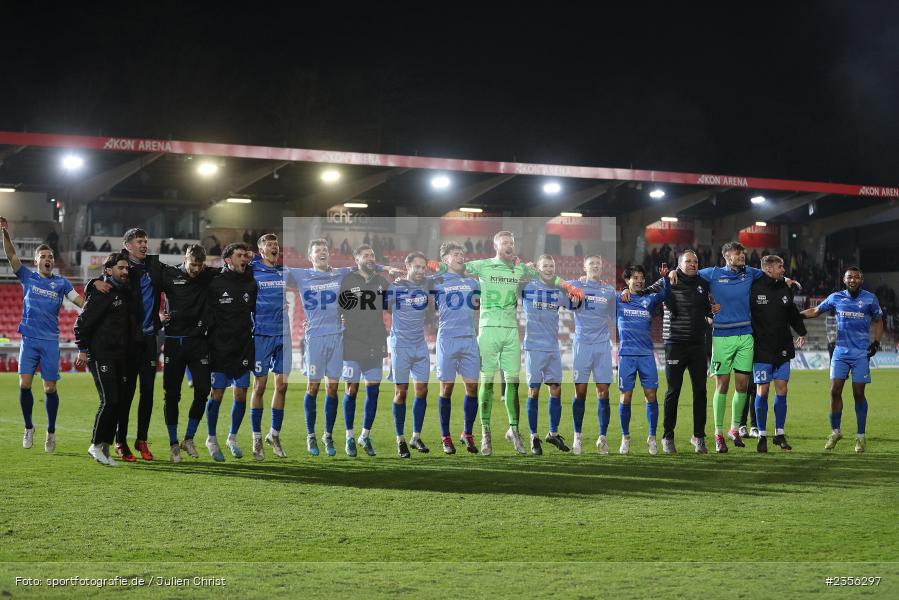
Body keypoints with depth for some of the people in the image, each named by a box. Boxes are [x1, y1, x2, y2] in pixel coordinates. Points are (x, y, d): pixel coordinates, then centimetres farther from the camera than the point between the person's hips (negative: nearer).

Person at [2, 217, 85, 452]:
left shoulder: (61, 283, 8)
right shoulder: (27, 277, 8)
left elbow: (81, 301, 2)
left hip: (51, 341, 0)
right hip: (29, 338, 0)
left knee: (50, 389, -1)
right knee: (24, 384, -10)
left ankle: (51, 432, 14)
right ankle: (29, 428, 8)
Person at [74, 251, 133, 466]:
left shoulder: (125, 293, 17)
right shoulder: (101, 293, -9)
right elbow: (82, 321, -12)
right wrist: (83, 350, -14)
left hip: (120, 357, 8)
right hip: (101, 355, -8)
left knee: (119, 401, 6)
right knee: (109, 401, -13)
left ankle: (105, 445, 13)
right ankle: (96, 445, -2)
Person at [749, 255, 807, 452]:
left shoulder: (785, 289, 8)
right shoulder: (754, 289, -9)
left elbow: (793, 313, 23)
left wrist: (802, 332, 27)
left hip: (783, 348, 5)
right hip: (762, 349, -5)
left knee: (781, 390, 4)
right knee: (762, 390, -2)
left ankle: (779, 434, 13)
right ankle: (762, 435, 6)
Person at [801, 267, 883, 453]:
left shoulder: (870, 299, 3)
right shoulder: (836, 298, 6)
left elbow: (878, 321, 13)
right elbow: (815, 311, 16)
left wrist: (876, 342, 0)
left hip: (861, 353, -2)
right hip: (841, 352, 2)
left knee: (858, 394, -1)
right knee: (835, 391, -5)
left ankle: (860, 436, 8)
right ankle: (835, 431, 10)